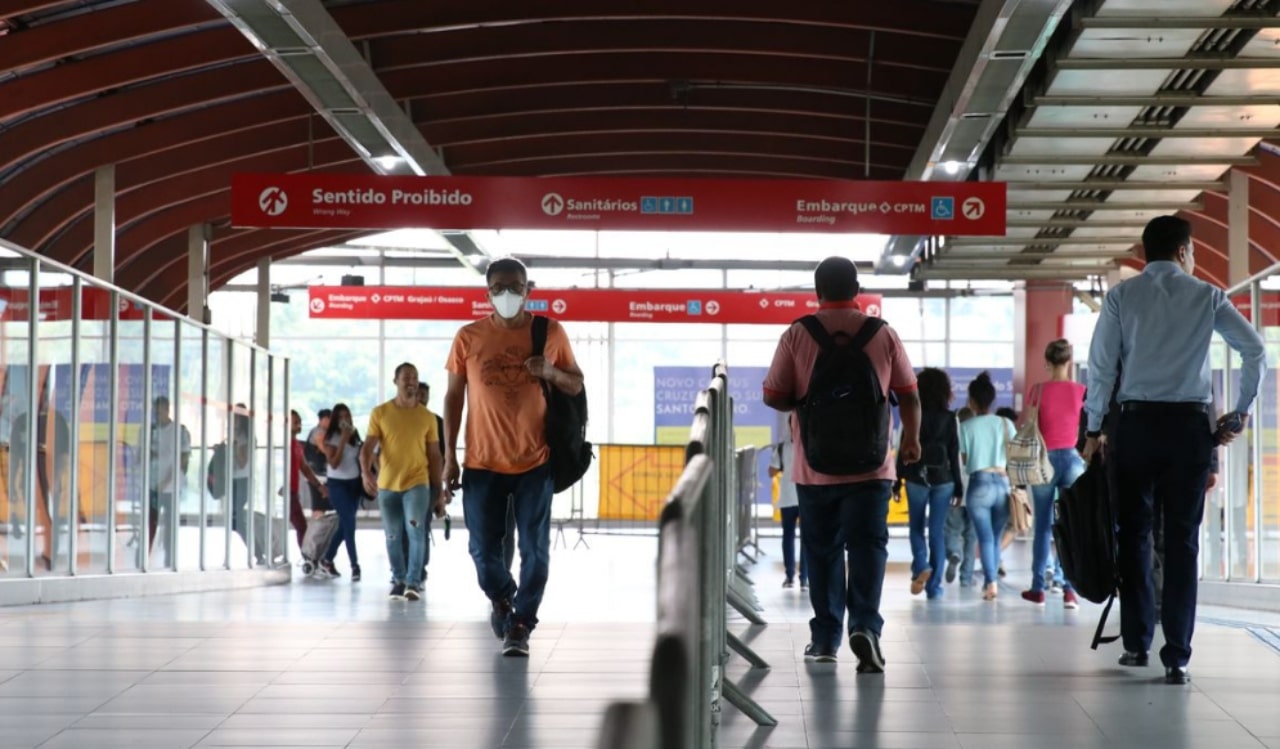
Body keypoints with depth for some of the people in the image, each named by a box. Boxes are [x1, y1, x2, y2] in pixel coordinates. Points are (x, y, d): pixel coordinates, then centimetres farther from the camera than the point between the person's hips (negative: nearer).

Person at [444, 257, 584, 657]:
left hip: (534, 462, 0)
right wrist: (450, 455, 2)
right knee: (483, 549, 5)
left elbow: (577, 386, 9)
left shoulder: (551, 332, 0)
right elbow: (454, 396, 6)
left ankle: (520, 625, 12)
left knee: (535, 550, -2)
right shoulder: (468, 337, 0)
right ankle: (501, 598, 35)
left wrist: (552, 373, -13)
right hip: (482, 463, 1)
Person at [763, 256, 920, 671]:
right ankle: (864, 625, -19)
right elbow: (909, 395, 6)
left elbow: (773, 396, -2)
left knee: (822, 550, 11)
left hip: (815, 466, 1)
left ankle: (825, 638, 17)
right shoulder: (882, 334, -1)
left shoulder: (797, 335, -3)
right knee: (868, 545, 0)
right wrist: (912, 439, 22)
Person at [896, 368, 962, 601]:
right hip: (943, 478, 1)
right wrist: (958, 486, 5)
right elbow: (955, 453, 0)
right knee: (937, 532, 5)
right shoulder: (950, 418, 0)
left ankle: (921, 567, -11)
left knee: (917, 528, 14)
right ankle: (934, 586, 4)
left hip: (916, 478, -1)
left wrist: (897, 480, 3)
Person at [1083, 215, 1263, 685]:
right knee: (1182, 540, 2)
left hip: (1137, 421, 0)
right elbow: (1255, 350, -1)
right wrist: (1240, 413, 7)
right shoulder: (1207, 296, 4)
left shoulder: (1122, 297, 3)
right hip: (1191, 423, 0)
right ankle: (1177, 656, -2)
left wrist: (1094, 428, 7)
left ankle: (1137, 643, 16)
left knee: (1134, 533, 12)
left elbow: (1101, 366, -1)